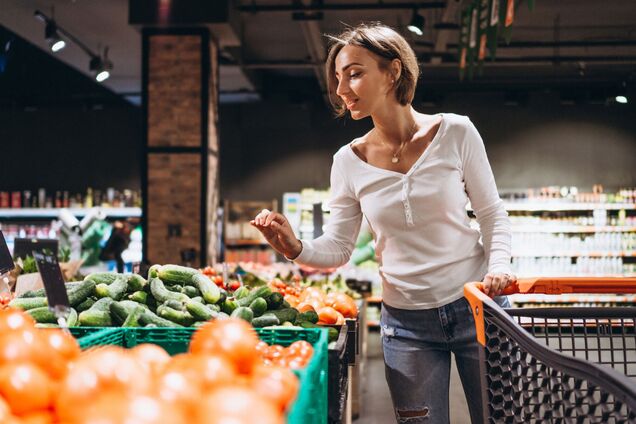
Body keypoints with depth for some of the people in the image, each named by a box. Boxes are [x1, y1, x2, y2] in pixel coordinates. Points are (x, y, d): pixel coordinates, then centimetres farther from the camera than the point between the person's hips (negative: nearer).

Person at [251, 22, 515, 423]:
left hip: (473, 303, -1)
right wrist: (296, 248, -20)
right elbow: (338, 249, 0)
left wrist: (499, 264, -18)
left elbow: (492, 214, 0)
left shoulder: (454, 132, -8)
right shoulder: (349, 161, -3)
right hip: (406, 320, 1)